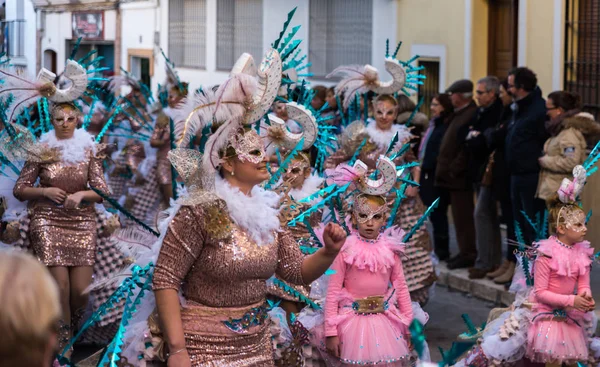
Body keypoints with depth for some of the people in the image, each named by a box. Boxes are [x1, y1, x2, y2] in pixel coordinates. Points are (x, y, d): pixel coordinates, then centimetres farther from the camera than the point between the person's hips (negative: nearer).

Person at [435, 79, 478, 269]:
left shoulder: (471, 115, -16)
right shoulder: (460, 113, 16)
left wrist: (453, 170, -19)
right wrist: (446, 169, 15)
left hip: (458, 176, -10)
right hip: (452, 175, 10)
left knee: (463, 217, -5)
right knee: (460, 216, 13)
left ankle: (468, 255, 0)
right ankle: (465, 252, 19)